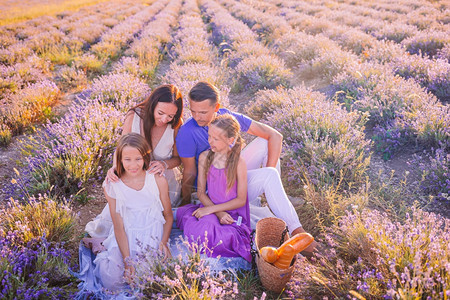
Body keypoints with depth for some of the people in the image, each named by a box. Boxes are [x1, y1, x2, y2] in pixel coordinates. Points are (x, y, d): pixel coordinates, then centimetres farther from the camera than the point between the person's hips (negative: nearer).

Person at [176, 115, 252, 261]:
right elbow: (201, 192, 4)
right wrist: (218, 212, -11)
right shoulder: (204, 158, 1)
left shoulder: (238, 163, -11)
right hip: (211, 209, 5)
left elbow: (241, 200, -8)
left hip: (233, 214, -5)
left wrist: (211, 209, -12)